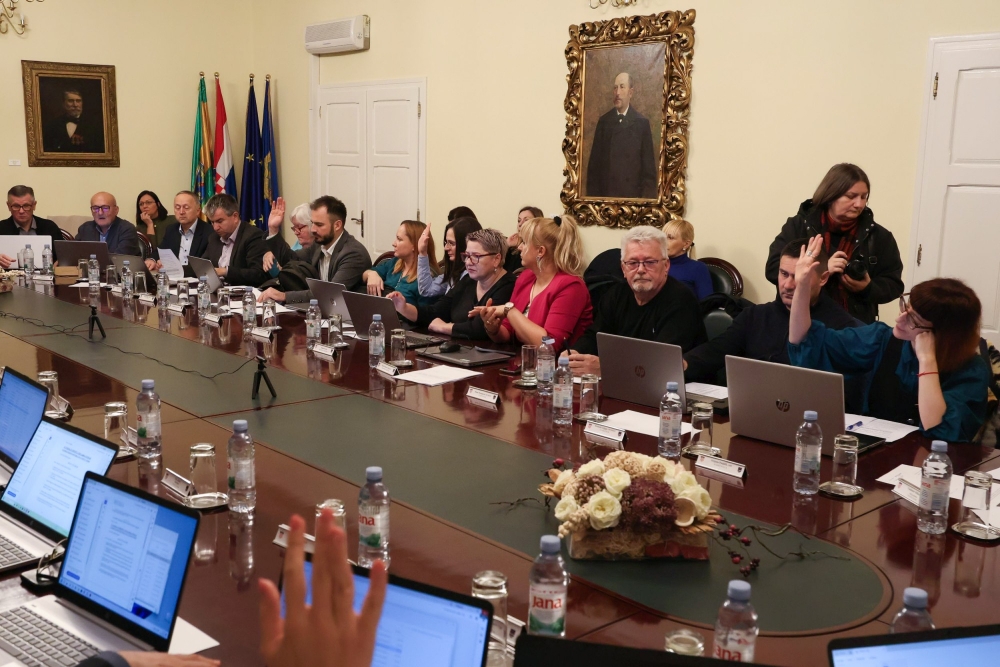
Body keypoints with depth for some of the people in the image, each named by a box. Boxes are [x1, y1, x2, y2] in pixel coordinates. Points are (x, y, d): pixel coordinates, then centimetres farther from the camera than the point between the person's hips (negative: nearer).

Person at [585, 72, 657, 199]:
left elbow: (649, 165, 1)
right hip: (606, 192, 1)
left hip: (632, 193, -1)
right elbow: (594, 162, 5)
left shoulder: (642, 122, 1)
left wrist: (647, 195, -6)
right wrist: (593, 193, -2)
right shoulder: (603, 121, 6)